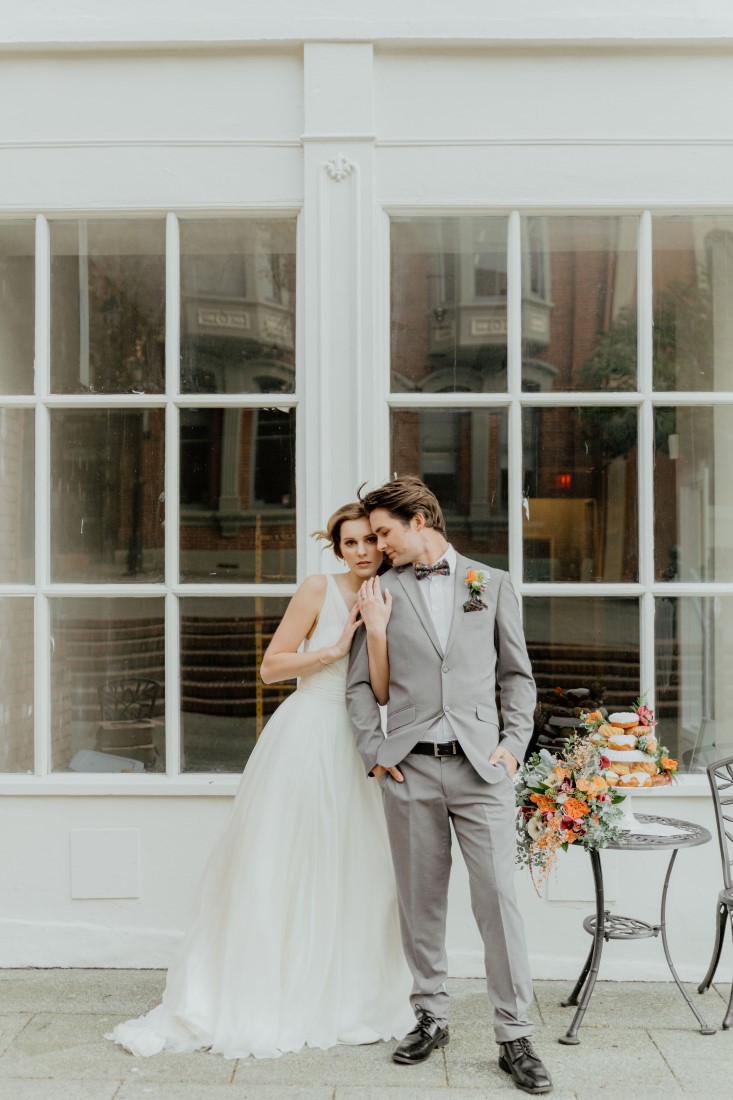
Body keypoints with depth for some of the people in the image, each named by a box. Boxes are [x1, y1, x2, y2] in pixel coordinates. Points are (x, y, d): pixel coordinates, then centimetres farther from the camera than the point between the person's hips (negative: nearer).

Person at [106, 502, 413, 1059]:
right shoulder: (318, 591, -6)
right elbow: (271, 667, -7)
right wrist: (335, 649, -14)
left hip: (356, 744, 6)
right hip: (308, 735, -5)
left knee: (354, 871, 10)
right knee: (281, 870, 3)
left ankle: (344, 1000, 25)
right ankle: (261, 1000, 16)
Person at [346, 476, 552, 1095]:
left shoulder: (492, 584, 9)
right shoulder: (384, 591, 10)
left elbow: (517, 675, 11)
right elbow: (361, 684, 12)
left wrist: (513, 744, 0)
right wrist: (373, 752, 1)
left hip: (481, 766, -1)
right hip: (409, 768, 2)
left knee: (498, 898, -4)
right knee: (421, 900, 8)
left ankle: (515, 1037, 6)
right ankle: (431, 1018, 23)